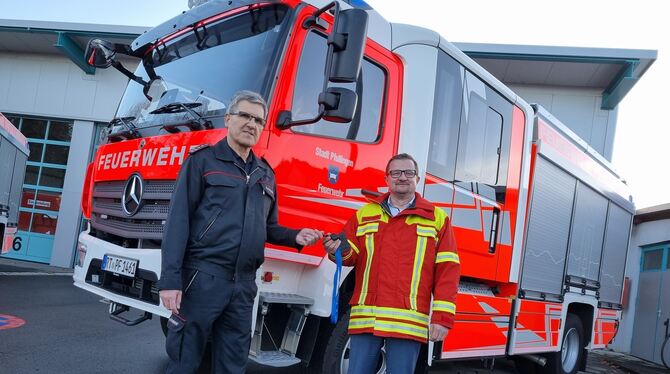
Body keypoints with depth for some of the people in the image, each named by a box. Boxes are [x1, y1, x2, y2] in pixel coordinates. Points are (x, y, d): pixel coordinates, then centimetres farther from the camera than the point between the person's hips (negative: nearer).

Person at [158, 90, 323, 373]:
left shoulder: (265, 174, 17)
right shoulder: (203, 161, 0)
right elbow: (178, 221, -6)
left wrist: (295, 237, 3)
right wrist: (170, 280, -15)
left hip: (244, 285, 6)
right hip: (202, 278, -5)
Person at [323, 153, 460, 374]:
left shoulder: (436, 218, 9)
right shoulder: (365, 214, 16)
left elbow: (447, 269, 4)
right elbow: (351, 254, 14)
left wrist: (442, 317, -3)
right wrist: (340, 250, -12)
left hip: (408, 322, -2)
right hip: (365, 318, 2)